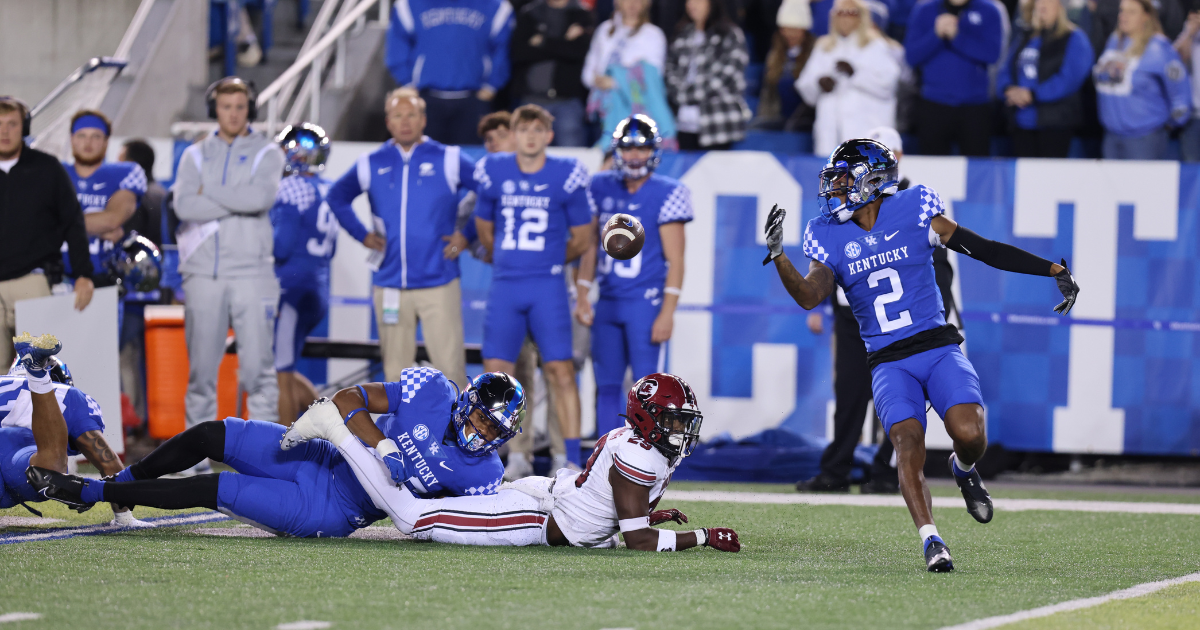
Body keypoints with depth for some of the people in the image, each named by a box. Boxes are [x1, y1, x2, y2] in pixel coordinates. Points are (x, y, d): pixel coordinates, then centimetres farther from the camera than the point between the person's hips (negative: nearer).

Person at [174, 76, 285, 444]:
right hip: (203, 273, 2)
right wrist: (238, 202, -10)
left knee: (256, 364, -7)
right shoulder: (196, 156, 11)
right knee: (201, 366, 4)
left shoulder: (266, 153, 6)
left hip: (251, 273, -2)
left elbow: (261, 197, -15)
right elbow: (184, 205, -7)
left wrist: (210, 192, -6)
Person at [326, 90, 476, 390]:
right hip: (389, 284, 3)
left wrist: (467, 236, 2)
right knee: (396, 373, 5)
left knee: (450, 367, -11)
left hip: (439, 285, -3)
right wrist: (362, 234, 14)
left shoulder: (449, 160, 2)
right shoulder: (372, 165, 9)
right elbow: (337, 197, 26)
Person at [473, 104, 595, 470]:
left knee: (560, 370, -7)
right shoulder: (493, 173, 2)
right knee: (495, 372, -1)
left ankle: (572, 460, -4)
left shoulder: (567, 177, -3)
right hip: (504, 286, 2)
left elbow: (582, 239, 8)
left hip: (547, 288, -2)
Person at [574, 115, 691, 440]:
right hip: (608, 303, 5)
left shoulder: (667, 195, -8)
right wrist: (582, 296, 9)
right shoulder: (602, 188, 7)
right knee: (607, 387, 9)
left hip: (646, 303, -5)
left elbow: (675, 260, -9)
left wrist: (667, 312, -14)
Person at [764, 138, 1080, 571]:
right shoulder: (830, 238, 6)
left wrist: (1055, 270, 0)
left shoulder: (914, 213, 1)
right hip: (888, 364, 1)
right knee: (908, 443, -23)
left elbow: (984, 250, 3)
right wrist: (777, 255, -23)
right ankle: (931, 543, -21)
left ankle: (964, 470, 16)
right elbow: (809, 296, -7)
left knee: (970, 436, -21)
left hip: (939, 349, -1)